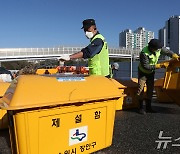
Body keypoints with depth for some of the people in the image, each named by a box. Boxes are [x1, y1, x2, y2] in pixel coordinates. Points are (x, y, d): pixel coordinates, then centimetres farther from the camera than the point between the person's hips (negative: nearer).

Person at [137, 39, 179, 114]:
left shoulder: (159, 48, -16)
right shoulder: (144, 53, -34)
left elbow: (166, 51, 0)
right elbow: (145, 66, -32)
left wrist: (174, 55, -16)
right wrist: (157, 66, -32)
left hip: (151, 72, 6)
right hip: (143, 72, -6)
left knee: (150, 89, 8)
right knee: (141, 89, -8)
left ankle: (148, 107, 17)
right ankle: (141, 108, 2)